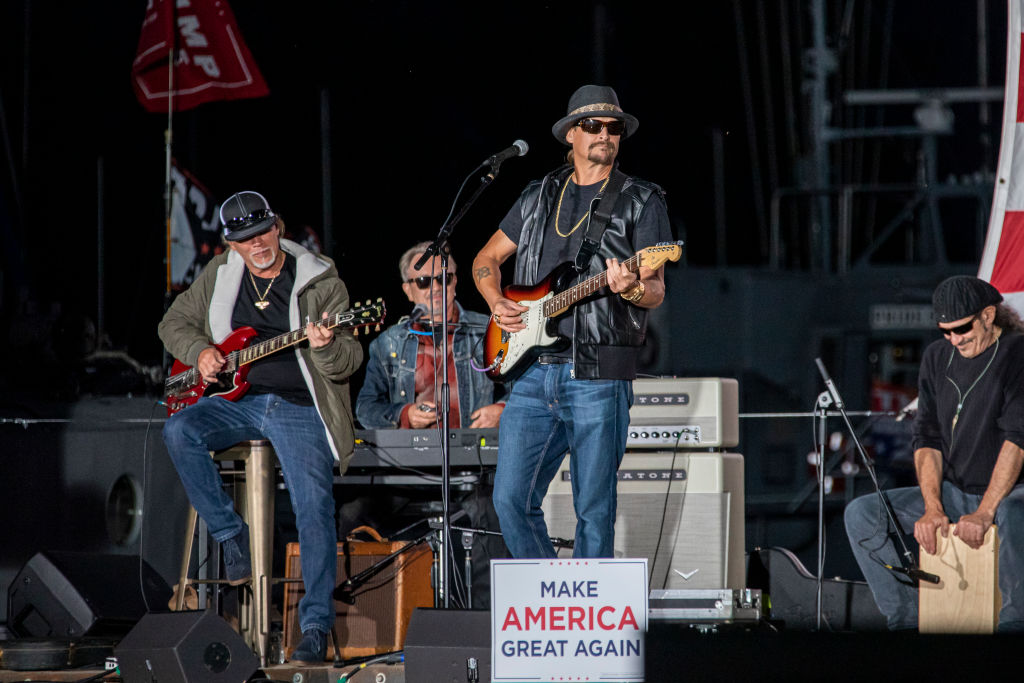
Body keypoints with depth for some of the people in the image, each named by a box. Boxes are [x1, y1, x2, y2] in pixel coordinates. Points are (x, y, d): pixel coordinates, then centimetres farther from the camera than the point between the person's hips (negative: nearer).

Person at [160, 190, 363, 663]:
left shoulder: (320, 282, -2)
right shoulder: (219, 275, 9)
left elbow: (350, 361, -6)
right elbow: (175, 322, 20)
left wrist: (326, 347, -30)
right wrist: (199, 353, -2)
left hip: (299, 406, -3)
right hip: (237, 400, 3)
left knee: (314, 508, -21)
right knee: (179, 431, -27)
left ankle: (316, 625, -17)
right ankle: (231, 535, -11)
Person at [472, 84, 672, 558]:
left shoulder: (641, 202, 5)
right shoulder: (539, 197, 17)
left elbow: (656, 291, -3)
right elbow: (486, 260, 26)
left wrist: (632, 289, -26)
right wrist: (497, 303, 6)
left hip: (597, 376, -4)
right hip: (532, 372, 4)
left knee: (594, 510, -4)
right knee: (512, 499, -1)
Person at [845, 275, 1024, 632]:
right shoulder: (937, 358, 7)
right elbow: (927, 438, 6)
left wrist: (985, 512, -26)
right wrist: (932, 507, -8)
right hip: (955, 492, 7)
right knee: (861, 513, -9)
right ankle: (906, 619, -8)